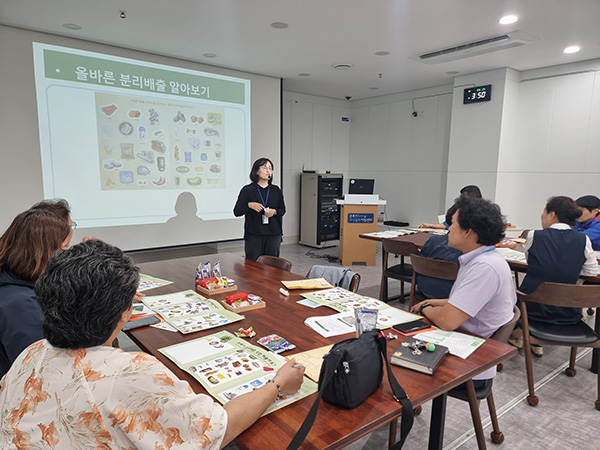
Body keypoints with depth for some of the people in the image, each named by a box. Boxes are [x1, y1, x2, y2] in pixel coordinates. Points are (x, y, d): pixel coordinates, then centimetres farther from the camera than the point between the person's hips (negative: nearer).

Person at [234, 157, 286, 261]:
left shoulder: (276, 190, 9)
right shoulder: (247, 190, 0)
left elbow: (283, 209, 15)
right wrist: (249, 205, -16)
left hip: (273, 234, 3)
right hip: (253, 235, -2)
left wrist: (275, 211, -7)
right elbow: (236, 212, 0)